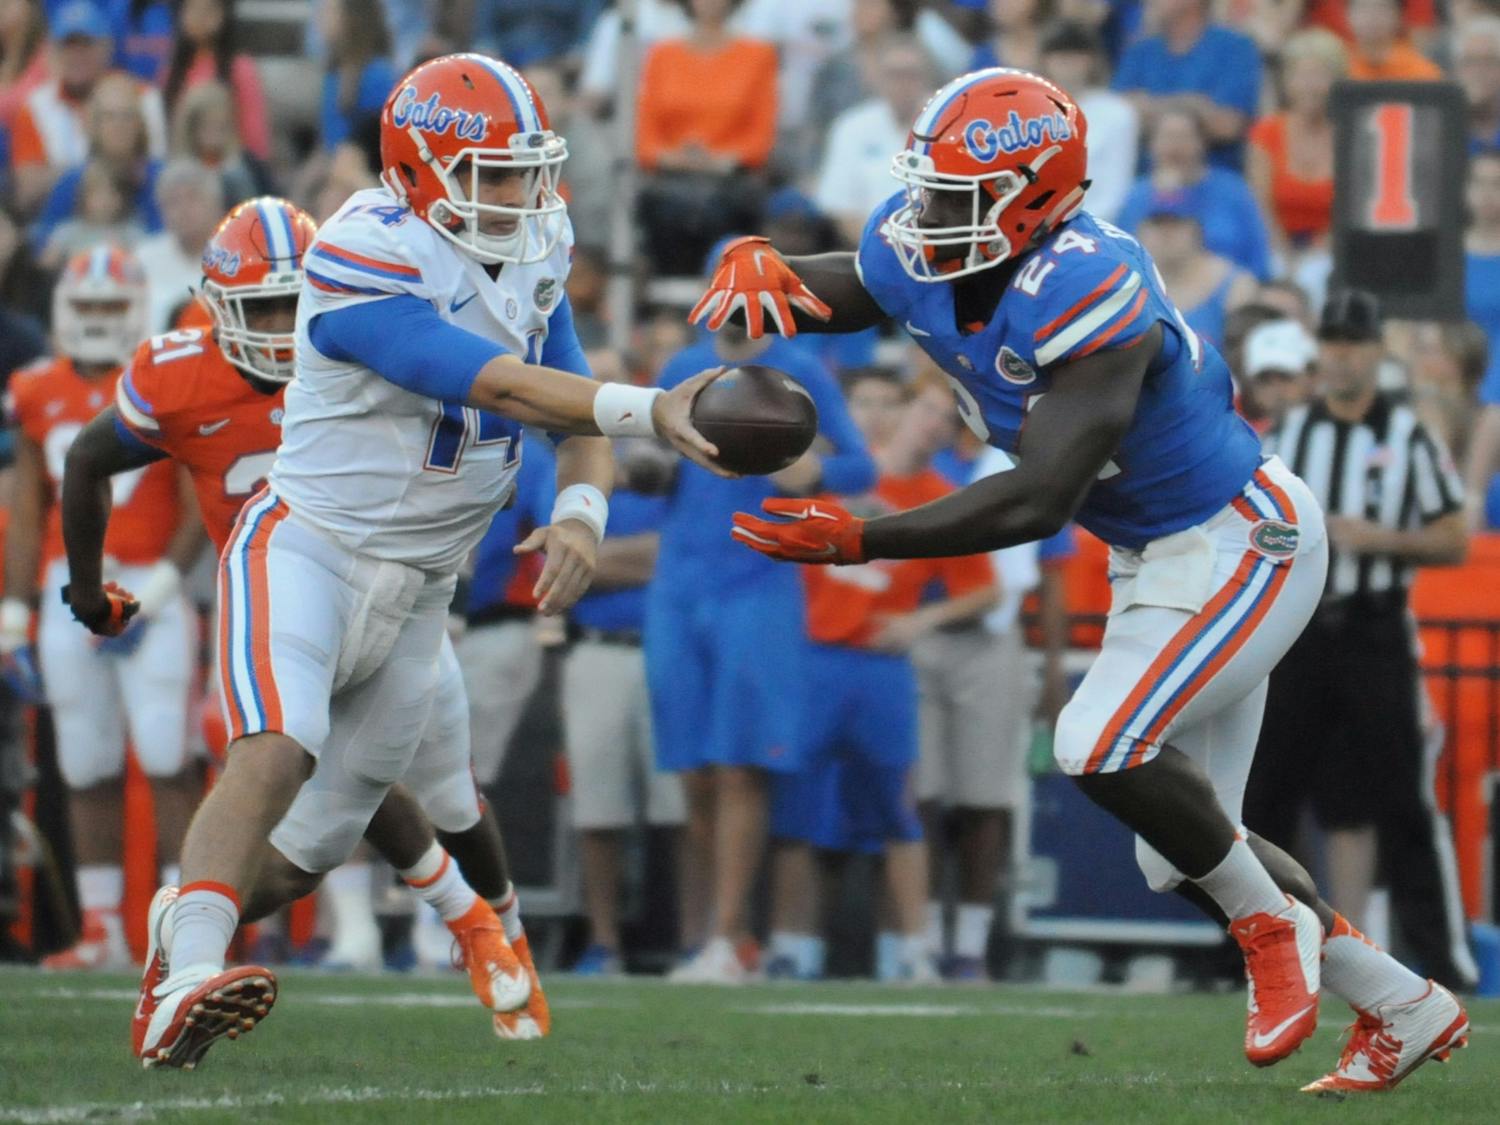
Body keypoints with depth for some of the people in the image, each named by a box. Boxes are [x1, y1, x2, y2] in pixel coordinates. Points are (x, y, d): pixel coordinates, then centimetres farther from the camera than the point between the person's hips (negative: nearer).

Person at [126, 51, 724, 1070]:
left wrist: (581, 510, -16)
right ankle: (188, 987, -37)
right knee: (275, 753, -27)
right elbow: (505, 387, -30)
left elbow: (579, 418, 6)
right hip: (308, 549, -8)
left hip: (419, 584, 8)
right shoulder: (365, 267, -23)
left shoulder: (532, 259, 3)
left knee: (344, 814, 10)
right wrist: (652, 412, -39)